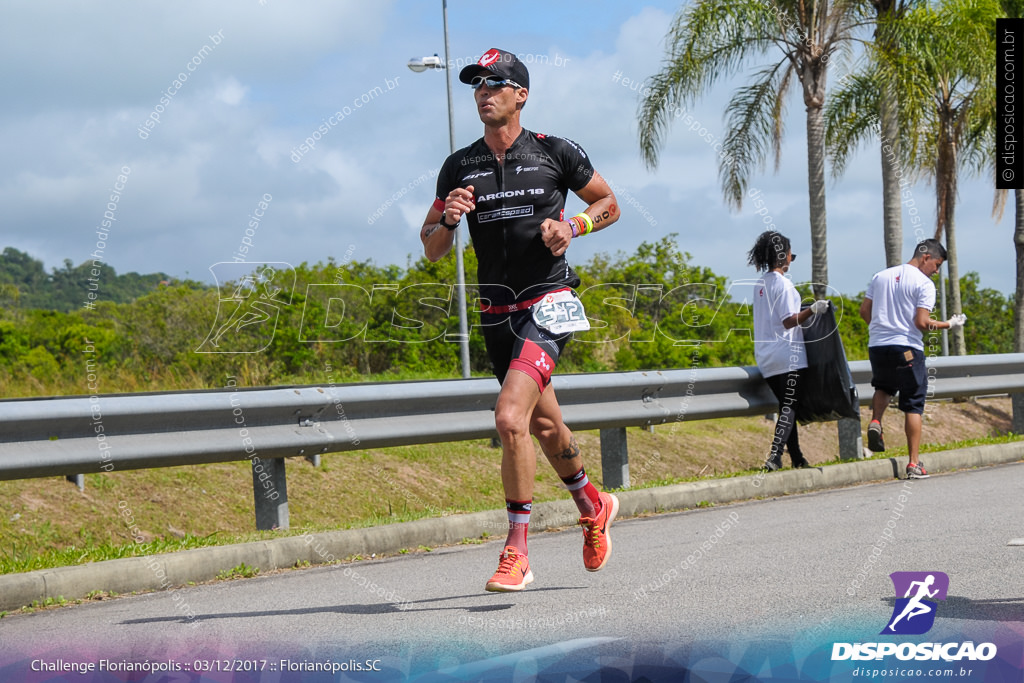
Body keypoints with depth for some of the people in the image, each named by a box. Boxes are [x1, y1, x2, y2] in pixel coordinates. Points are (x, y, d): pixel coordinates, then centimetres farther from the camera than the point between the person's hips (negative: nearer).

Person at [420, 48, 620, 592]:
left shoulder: (555, 152, -3)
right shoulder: (459, 168, 6)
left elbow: (608, 203, 10)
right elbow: (432, 249, 9)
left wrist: (571, 226, -9)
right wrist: (447, 219, -13)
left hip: (548, 302, -5)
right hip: (497, 312, 5)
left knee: (511, 417, -23)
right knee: (544, 424, 18)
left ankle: (516, 554, -14)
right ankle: (593, 507, 45)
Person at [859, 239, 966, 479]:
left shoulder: (881, 276, 12)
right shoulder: (924, 284, -6)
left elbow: (864, 310, 11)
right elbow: (921, 322, -14)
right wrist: (949, 324, -1)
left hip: (876, 346, 5)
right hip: (907, 349, -5)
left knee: (884, 386, 31)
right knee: (913, 405, 4)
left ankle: (876, 421, 3)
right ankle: (914, 464, 1)